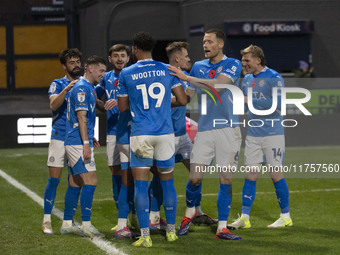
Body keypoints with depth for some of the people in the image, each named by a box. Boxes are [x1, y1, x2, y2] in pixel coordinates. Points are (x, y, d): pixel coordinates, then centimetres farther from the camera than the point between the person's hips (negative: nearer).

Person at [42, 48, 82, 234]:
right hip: (60, 137, -4)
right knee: (54, 179, -5)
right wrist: (66, 89, -30)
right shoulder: (58, 85, 1)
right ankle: (47, 220, 1)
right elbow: (53, 105, -17)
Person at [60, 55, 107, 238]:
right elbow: (81, 117, -18)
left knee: (75, 183, 11)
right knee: (90, 180, -12)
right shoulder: (82, 88, -12)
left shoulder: (88, 88, 19)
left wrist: (90, 138, 24)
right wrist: (86, 143, -21)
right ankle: (86, 225, -14)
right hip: (78, 143, -10)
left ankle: (67, 224, 15)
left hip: (74, 142, 10)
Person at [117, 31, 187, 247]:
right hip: (165, 132, 2)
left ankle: (145, 236, -5)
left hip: (140, 134, -2)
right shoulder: (167, 70, 3)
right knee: (167, 181, 13)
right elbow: (183, 100, 1)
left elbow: (123, 107, 7)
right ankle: (171, 231, 21)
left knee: (141, 184, 1)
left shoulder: (126, 74, 0)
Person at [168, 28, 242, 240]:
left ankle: (222, 227, 3)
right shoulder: (198, 67, 12)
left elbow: (217, 86, -18)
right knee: (195, 177, -3)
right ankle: (190, 212, 25)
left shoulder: (233, 65, -2)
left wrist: (186, 78, -19)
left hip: (228, 129, -3)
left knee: (226, 179, -3)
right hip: (204, 129, 3)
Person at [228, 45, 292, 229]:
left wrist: (251, 101, -20)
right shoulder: (247, 79, 13)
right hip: (253, 134, 6)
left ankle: (286, 217, 9)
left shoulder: (274, 78, -8)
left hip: (273, 133, -6)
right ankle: (244, 217, 5)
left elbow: (278, 103, -19)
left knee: (276, 174, -2)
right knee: (250, 175, 3)